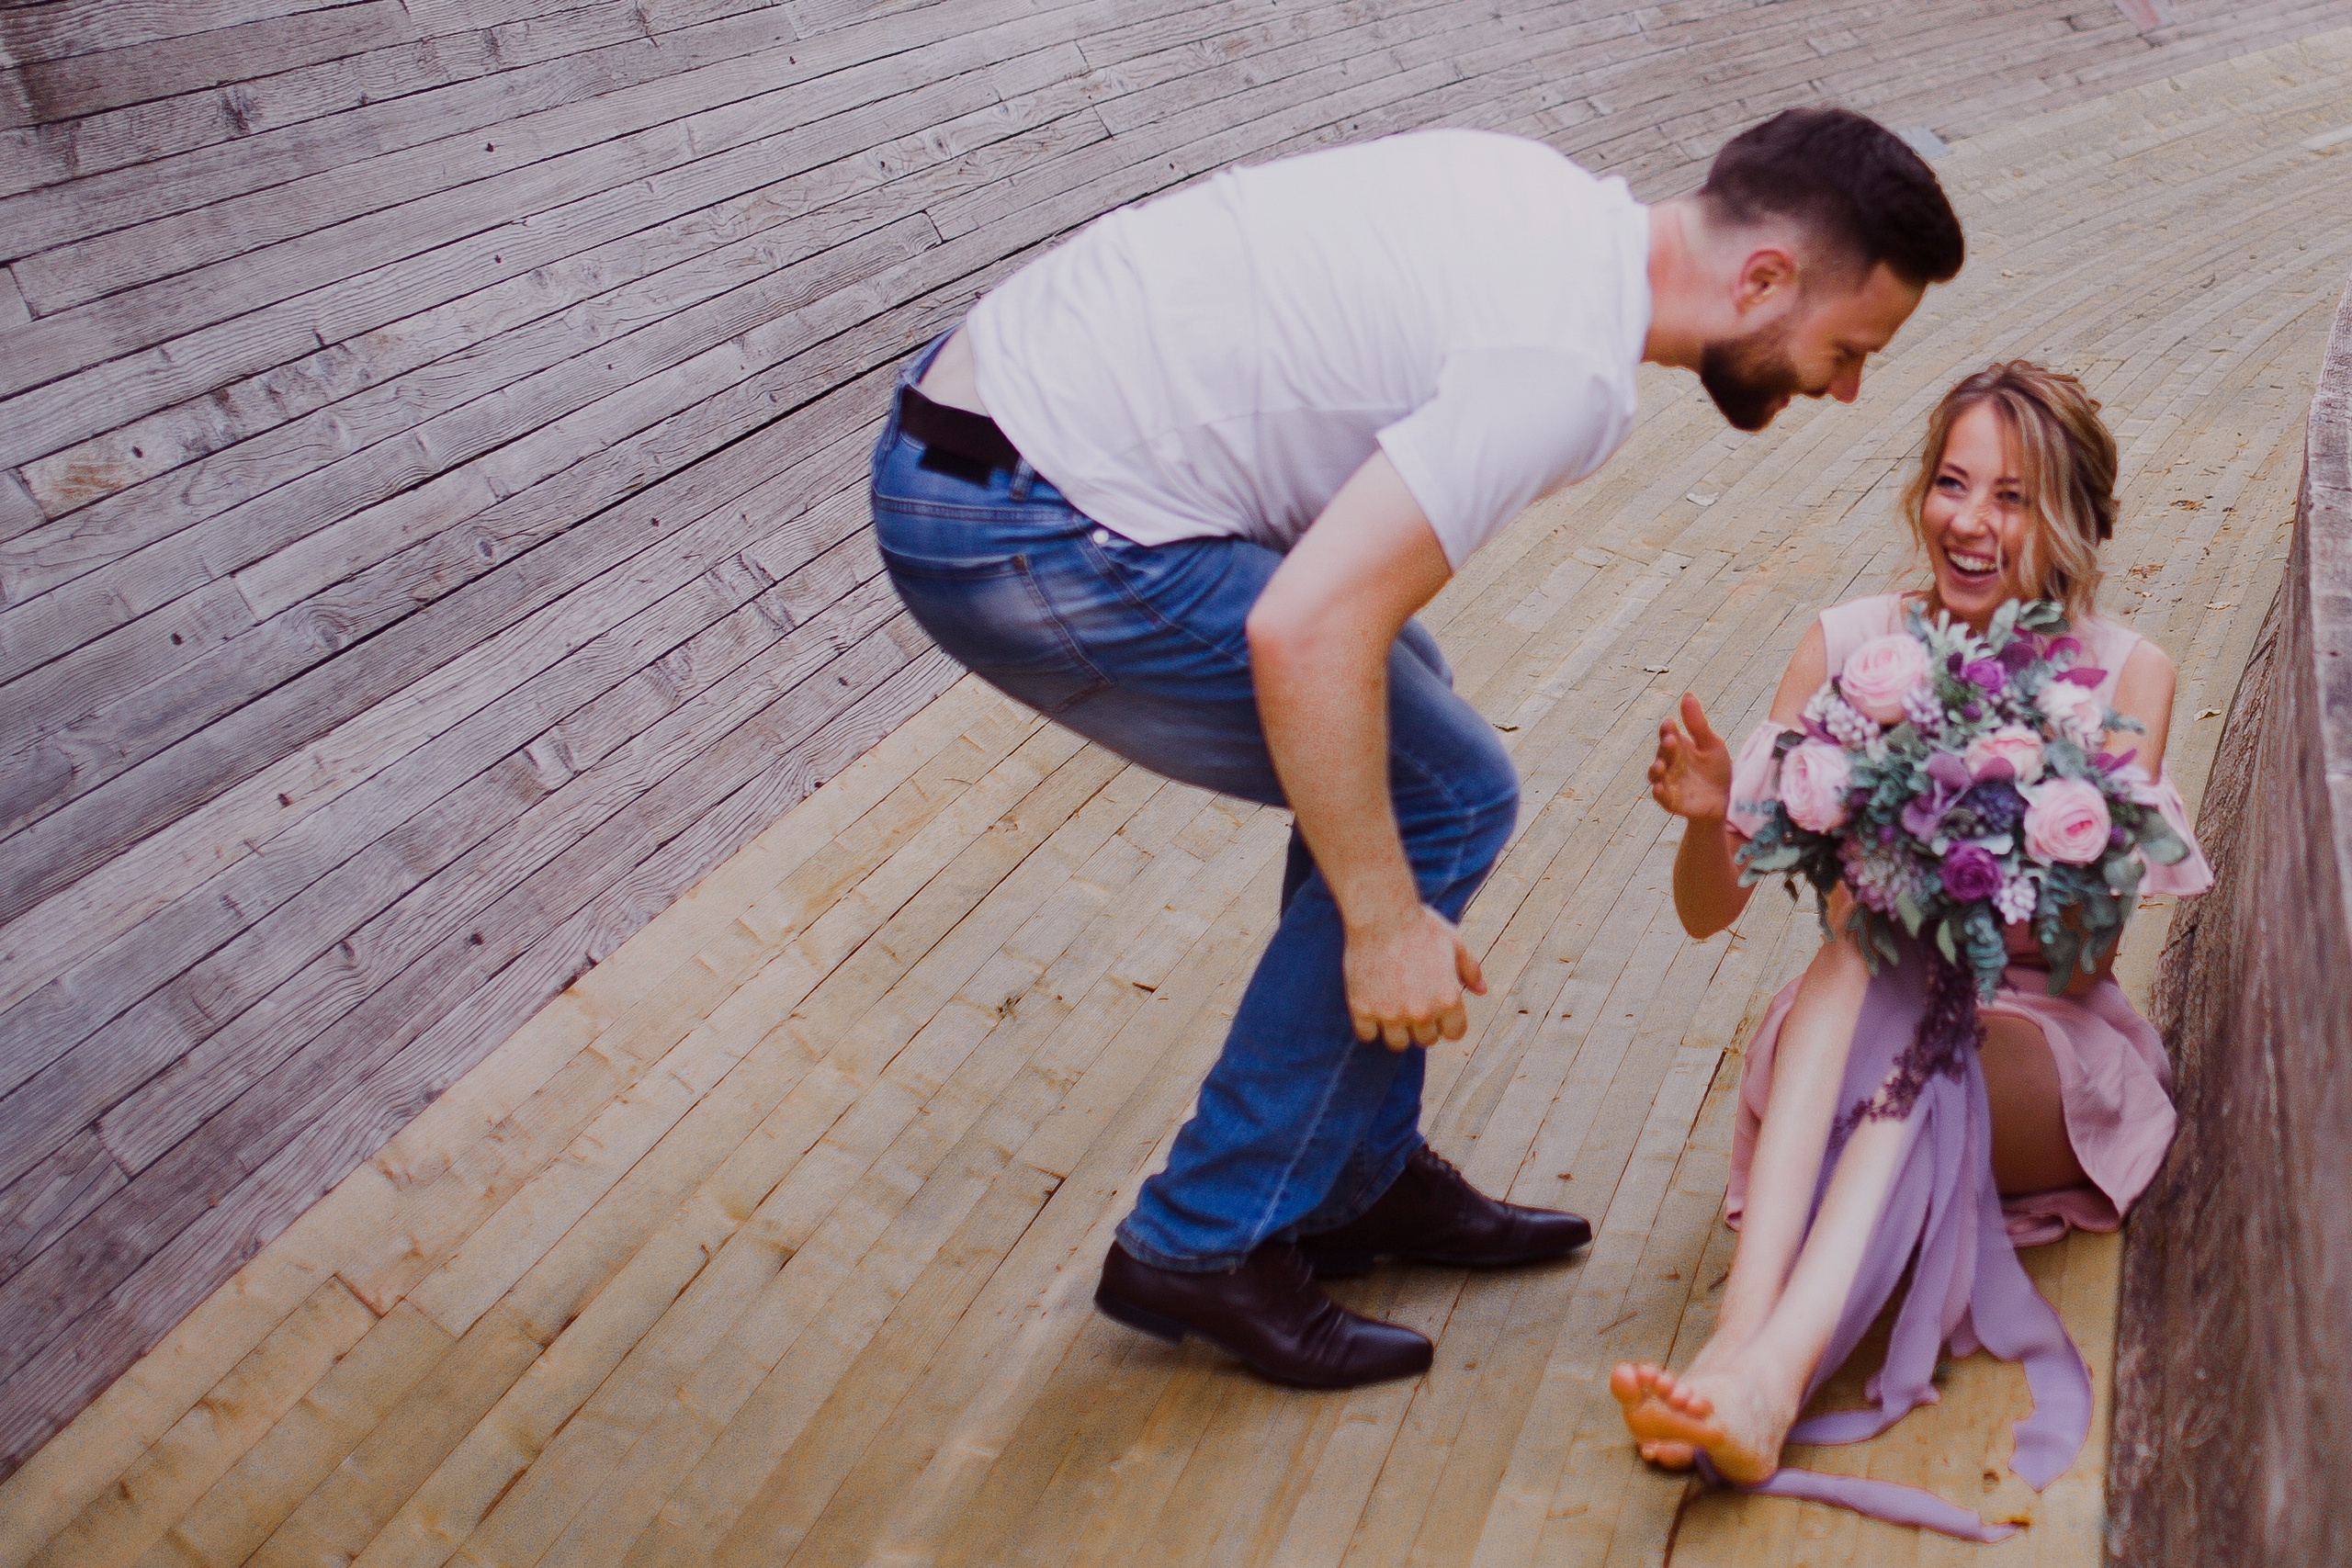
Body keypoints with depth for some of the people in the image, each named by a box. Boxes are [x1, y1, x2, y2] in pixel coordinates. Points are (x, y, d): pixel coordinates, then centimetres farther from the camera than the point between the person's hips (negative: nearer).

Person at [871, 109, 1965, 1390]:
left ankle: (1361, 1176, 25)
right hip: (1023, 536, -10)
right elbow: (1306, 632, -27)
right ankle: (1208, 1246, 7)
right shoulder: (1567, 365, -19)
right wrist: (1387, 922, -16)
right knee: (1442, 796, -4)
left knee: (1393, 712, 17)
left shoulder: (1556, 204, 11)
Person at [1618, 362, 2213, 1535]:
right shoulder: (1852, 645, -3)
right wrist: (1707, 818, -25)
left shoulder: (2125, 677, -5)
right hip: (1853, 1038, 1)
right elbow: (1710, 913, -3)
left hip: (2045, 1059, -1)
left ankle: (1770, 1375, -53)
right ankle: (1743, 1340, -48)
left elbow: (2084, 961, -11)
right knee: (1867, 930, -33)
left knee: (1922, 1041, -34)